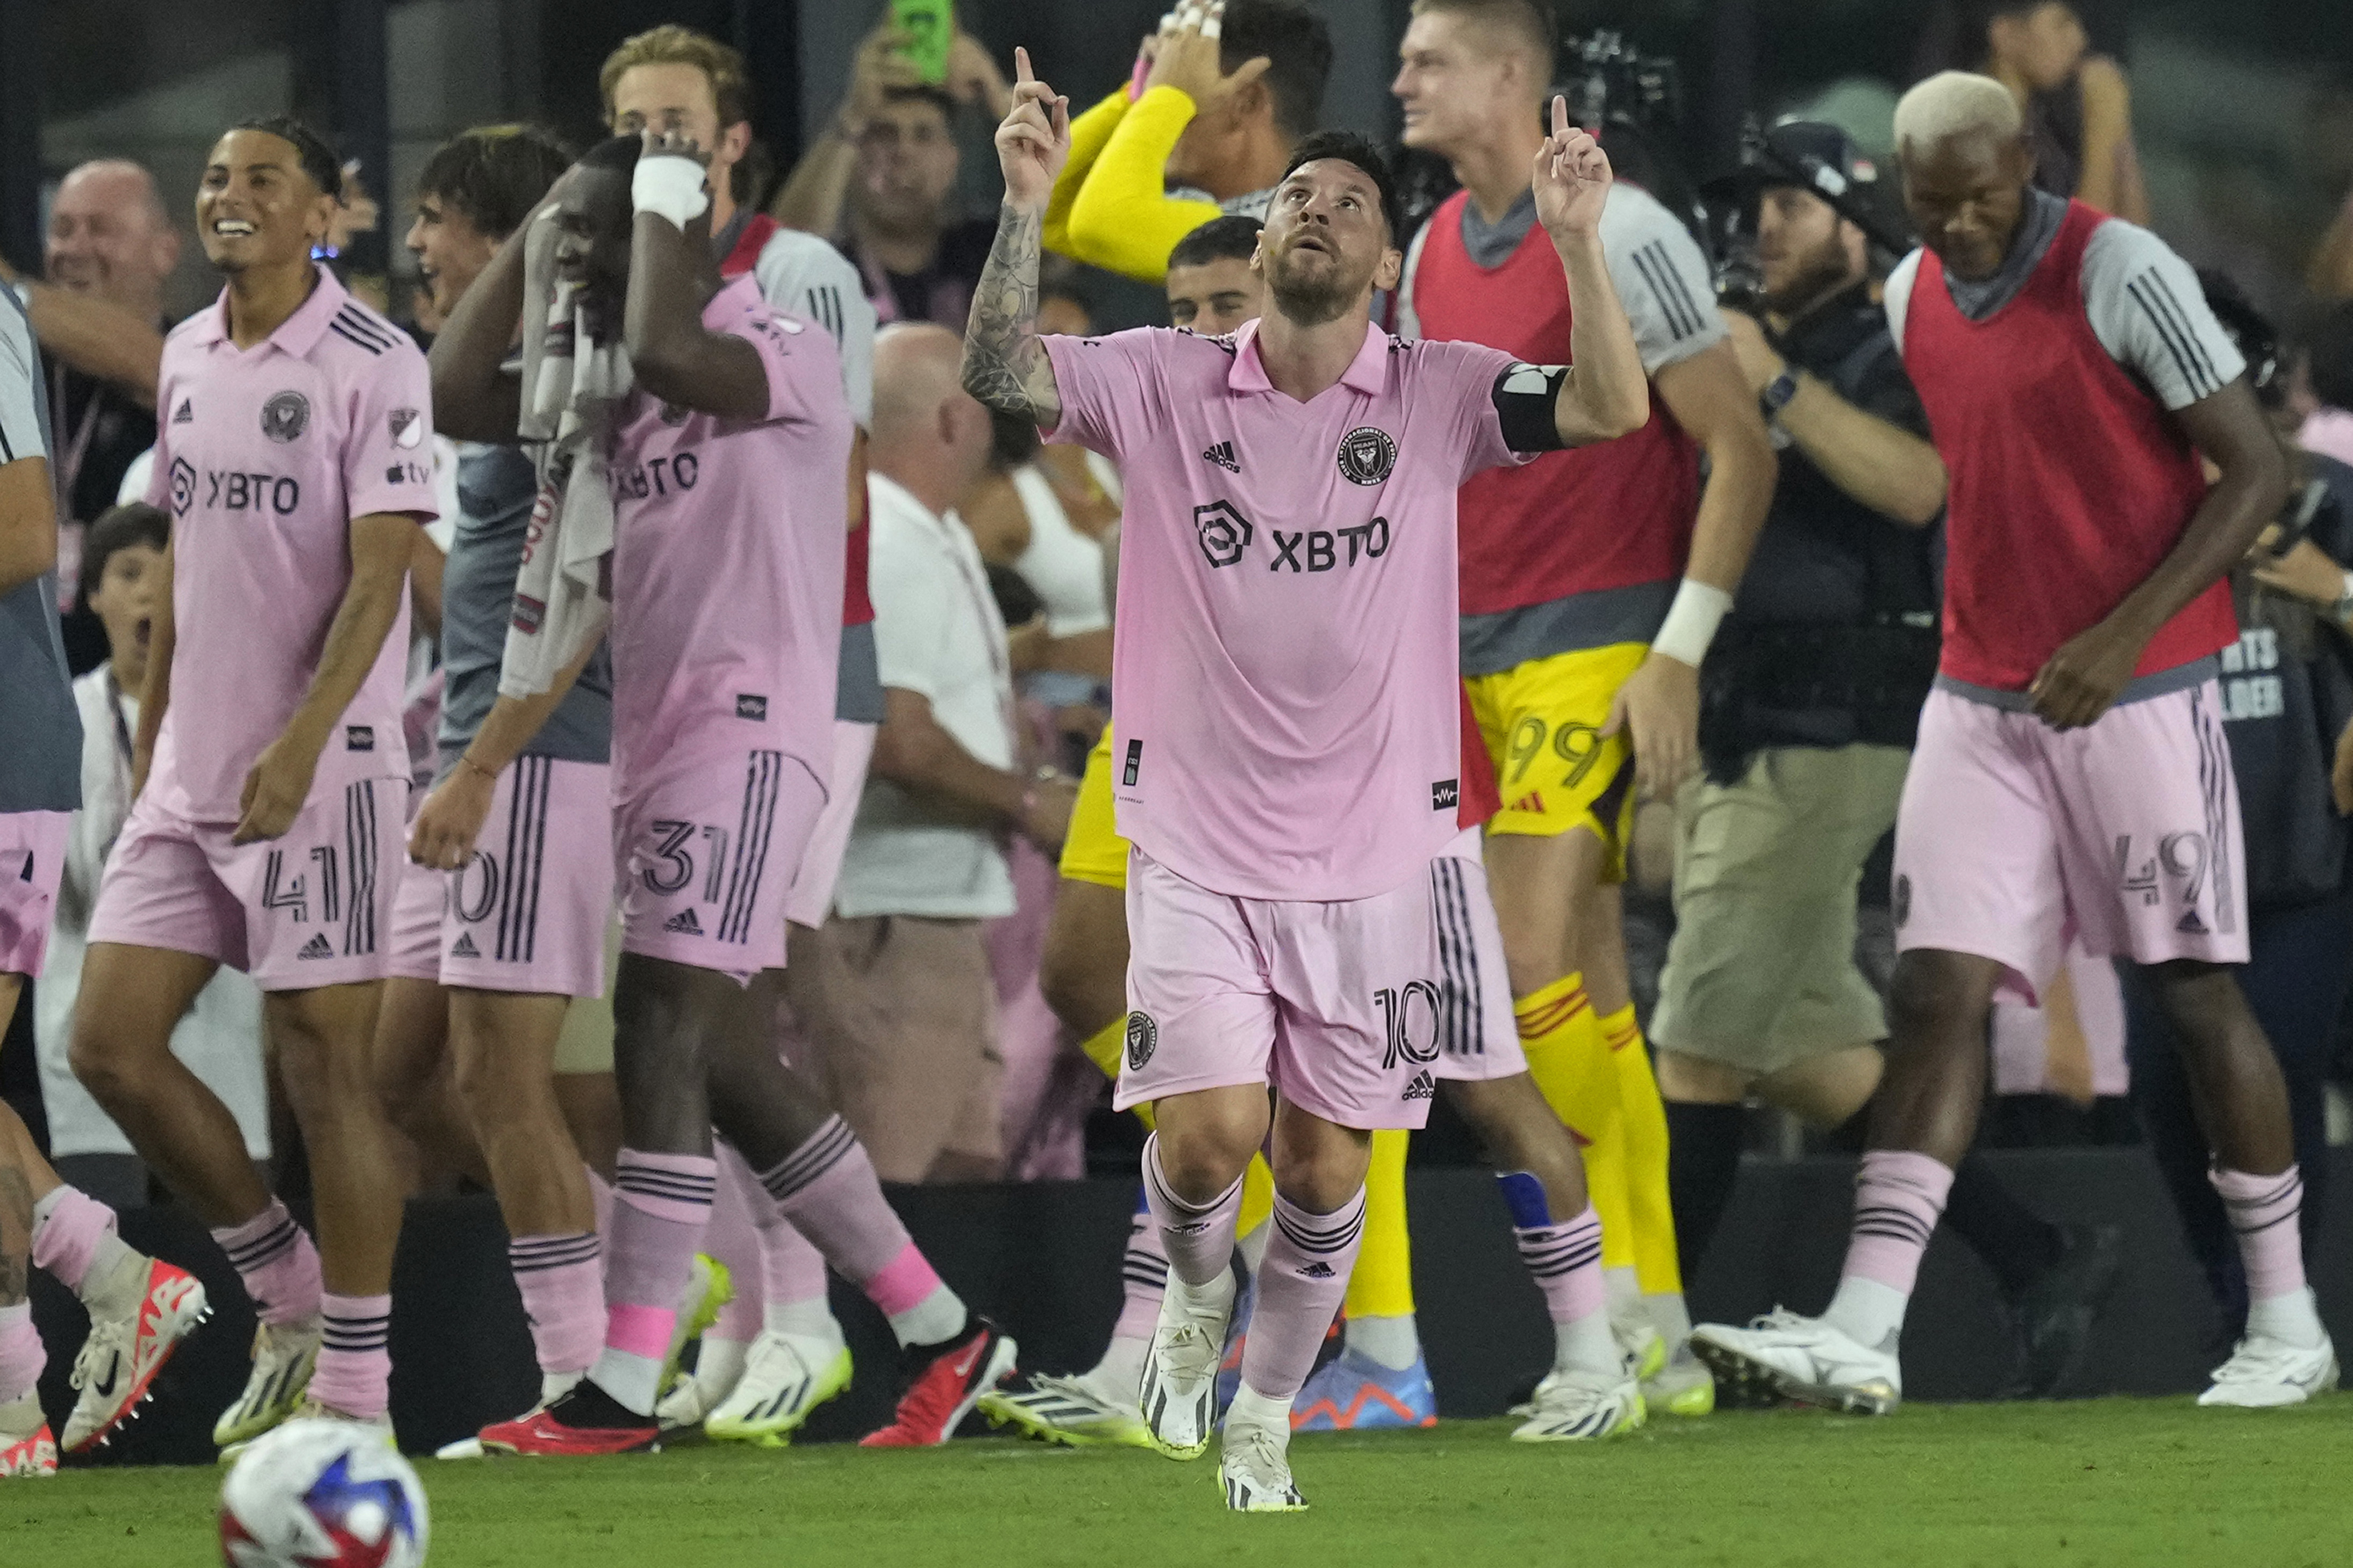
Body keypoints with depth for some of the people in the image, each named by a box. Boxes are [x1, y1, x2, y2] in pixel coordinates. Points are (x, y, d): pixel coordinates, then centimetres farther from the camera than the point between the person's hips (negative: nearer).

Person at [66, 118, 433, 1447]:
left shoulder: (373, 365, -9)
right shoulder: (186, 359, 12)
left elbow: (379, 580, -15)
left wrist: (300, 741, -25)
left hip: (320, 775, -7)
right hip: (189, 779, 7)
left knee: (327, 1069, -5)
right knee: (113, 1047, 3)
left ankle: (354, 1388, 3)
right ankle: (291, 1299, 19)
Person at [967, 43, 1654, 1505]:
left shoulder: (1435, 394, -1)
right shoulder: (1166, 383, 0)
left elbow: (1612, 410, -13)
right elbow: (1000, 374, -12)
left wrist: (1578, 237, -25)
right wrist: (1028, 210, -25)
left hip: (1381, 849, 1)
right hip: (1199, 848, -1)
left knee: (1327, 1167, 5)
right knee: (1213, 1129, -16)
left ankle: (1262, 1422, 27)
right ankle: (1195, 1298, 18)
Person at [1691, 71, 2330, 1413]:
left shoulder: (2122, 276, -13)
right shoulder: (1912, 299, 7)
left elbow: (2258, 474, -13)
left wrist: (2125, 633, -20)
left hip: (2140, 693, -5)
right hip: (1984, 700, 5)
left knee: (2198, 995, 1)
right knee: (1940, 993, -5)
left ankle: (2289, 1325, 13)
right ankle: (1865, 1334, -13)